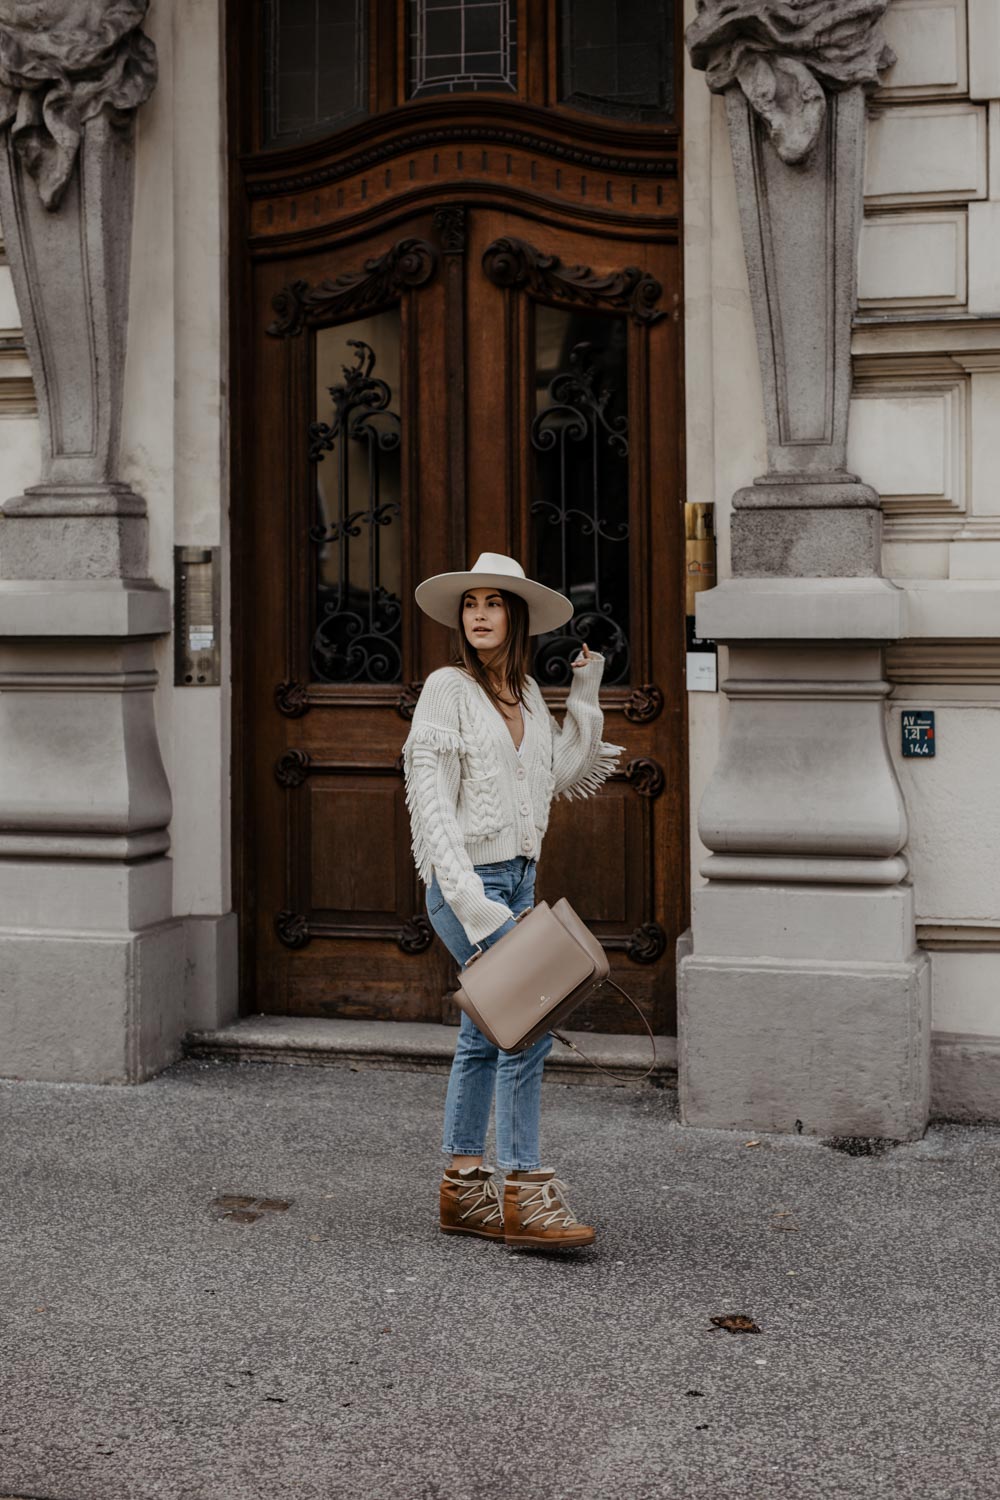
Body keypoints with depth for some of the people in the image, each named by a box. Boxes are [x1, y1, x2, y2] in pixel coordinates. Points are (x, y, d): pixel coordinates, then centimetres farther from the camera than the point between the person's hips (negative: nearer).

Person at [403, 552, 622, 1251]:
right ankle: (524, 1190, -7)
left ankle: (464, 1189, 19)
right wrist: (471, 899, -21)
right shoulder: (448, 689, -9)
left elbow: (564, 775, 15)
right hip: (465, 877, -8)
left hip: (516, 876, 8)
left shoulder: (526, 692, 12)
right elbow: (430, 798, -14)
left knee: (486, 1035, 11)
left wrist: (586, 695, 9)